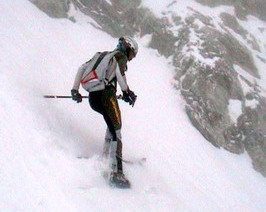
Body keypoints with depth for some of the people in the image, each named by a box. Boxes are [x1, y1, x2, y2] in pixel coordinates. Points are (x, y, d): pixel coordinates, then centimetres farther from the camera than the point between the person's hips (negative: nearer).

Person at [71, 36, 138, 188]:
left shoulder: (104, 55, 28)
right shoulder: (121, 56, 8)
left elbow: (82, 68, 22)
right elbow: (119, 71, -14)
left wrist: (75, 90, 18)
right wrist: (126, 91, -8)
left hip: (92, 97, 8)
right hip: (106, 94, -8)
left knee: (113, 122, 29)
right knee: (116, 131, -13)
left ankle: (106, 155, 20)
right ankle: (116, 172, -28)